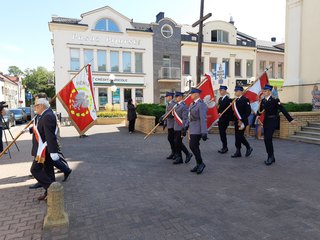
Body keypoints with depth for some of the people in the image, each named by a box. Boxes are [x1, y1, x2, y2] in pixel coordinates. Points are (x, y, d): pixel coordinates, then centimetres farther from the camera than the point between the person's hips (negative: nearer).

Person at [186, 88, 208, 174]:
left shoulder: (201, 104, -14)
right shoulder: (192, 104, 15)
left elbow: (203, 119, -19)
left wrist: (204, 132, -23)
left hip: (197, 130, -9)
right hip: (192, 129, 9)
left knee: (192, 146, -12)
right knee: (195, 147, 12)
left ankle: (201, 163, 4)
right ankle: (199, 165, 22)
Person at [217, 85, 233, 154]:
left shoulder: (228, 99, -11)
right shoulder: (220, 99, 13)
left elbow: (229, 110, -15)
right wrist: (219, 113, 3)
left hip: (225, 119, -8)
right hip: (220, 119, 8)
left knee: (223, 132, -7)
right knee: (221, 133, 10)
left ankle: (225, 147, 4)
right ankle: (224, 147, 20)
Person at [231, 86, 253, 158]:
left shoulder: (245, 100, -10)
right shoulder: (236, 100, 12)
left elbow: (248, 111, -16)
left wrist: (242, 120, -19)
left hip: (242, 121, -7)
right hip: (236, 121, 7)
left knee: (240, 136, -8)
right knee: (237, 136, 8)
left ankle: (249, 147, 16)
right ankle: (238, 152, 16)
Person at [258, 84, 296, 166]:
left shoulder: (275, 100, -10)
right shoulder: (263, 101, 7)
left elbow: (283, 110, -12)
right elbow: (260, 111, 15)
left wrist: (291, 119, -14)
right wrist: (259, 112, -5)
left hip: (272, 121, -6)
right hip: (266, 121, 6)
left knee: (268, 139, -14)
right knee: (267, 140, 9)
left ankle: (270, 157, -2)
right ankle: (271, 157, 22)